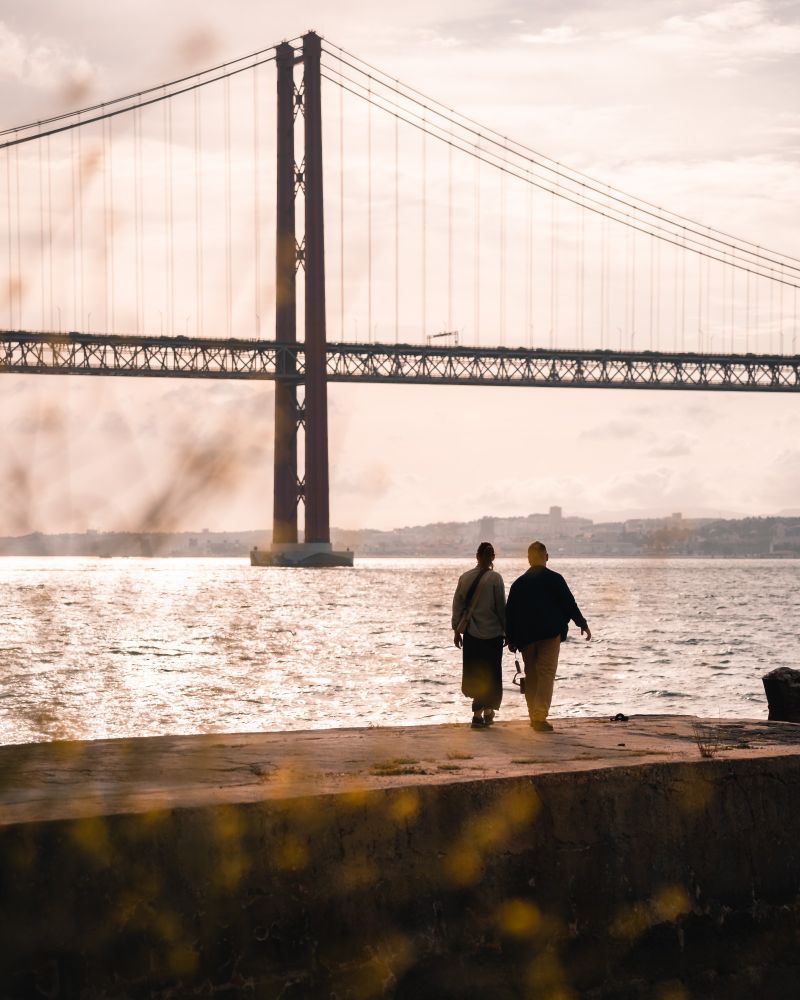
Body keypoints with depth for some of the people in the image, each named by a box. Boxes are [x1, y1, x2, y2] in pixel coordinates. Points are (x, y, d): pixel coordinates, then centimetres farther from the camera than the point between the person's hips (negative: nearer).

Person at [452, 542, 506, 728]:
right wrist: (507, 629, 2)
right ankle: (479, 713, -3)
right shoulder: (495, 578, -11)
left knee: (475, 673, 16)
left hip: (471, 633, 4)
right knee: (490, 673, 4)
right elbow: (501, 607, -8)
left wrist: (456, 630, 14)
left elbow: (458, 605, 5)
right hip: (493, 632, -4)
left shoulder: (465, 577, 0)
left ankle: (487, 711, 25)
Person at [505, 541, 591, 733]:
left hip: (525, 637, 4)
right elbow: (569, 603, -3)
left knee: (531, 675, 13)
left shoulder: (519, 583, 9)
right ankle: (540, 716, -19)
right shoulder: (554, 579, -3)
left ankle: (534, 716, 17)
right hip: (550, 634, -4)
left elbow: (510, 612, 8)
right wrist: (582, 624, 7)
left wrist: (511, 639, 13)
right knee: (546, 674, -6)